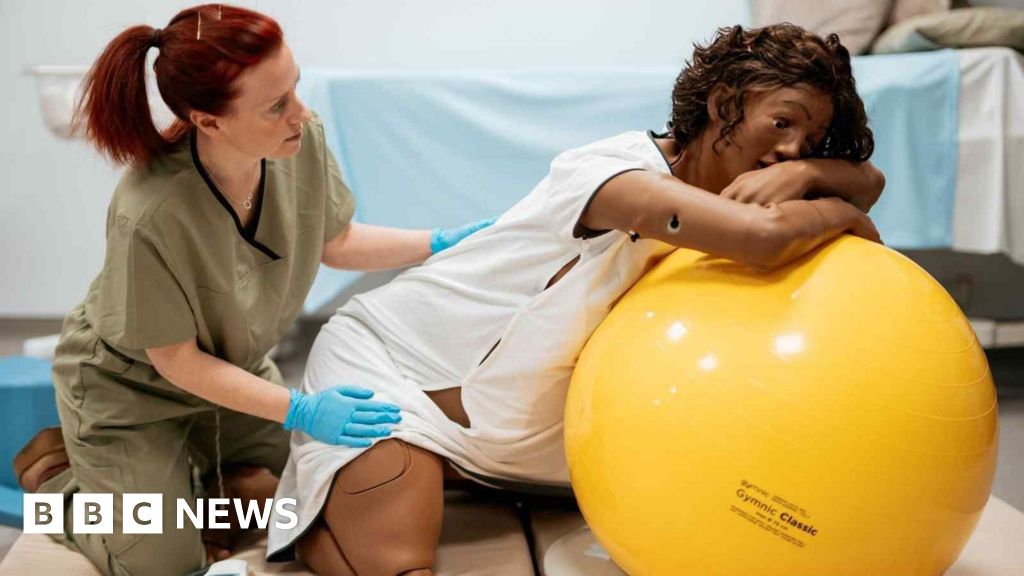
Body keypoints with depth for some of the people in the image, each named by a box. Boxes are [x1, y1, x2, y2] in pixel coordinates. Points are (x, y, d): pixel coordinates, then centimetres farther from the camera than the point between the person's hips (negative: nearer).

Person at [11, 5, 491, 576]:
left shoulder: (302, 141, -25)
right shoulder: (153, 217, -40)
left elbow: (334, 242, -4)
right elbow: (175, 359, -25)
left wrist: (440, 243, -13)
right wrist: (300, 411, -29)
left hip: (231, 363, 5)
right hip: (133, 385, -5)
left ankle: (193, 465, 31)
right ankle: (56, 467, 29)